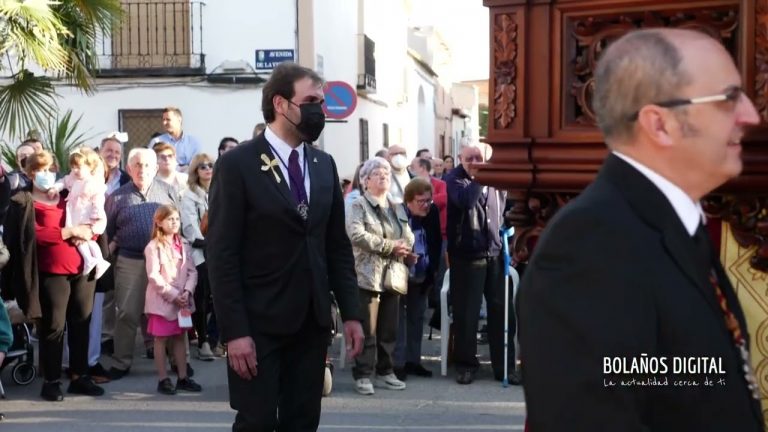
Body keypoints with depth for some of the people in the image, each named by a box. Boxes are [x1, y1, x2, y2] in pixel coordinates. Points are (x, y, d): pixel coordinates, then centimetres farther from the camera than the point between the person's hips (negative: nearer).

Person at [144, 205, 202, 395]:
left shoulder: (184, 245, 7)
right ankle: (163, 379, 9)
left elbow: (192, 271, 4)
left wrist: (187, 291, -12)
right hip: (162, 301, -5)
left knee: (179, 337, 11)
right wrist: (173, 295, -17)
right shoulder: (153, 247, -9)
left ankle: (183, 377, 18)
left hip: (182, 300, 5)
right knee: (161, 339, 3)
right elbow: (154, 276, -14)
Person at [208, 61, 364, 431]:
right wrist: (234, 331, -16)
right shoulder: (236, 164, -8)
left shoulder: (325, 165, 10)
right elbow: (222, 255, -12)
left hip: (312, 321, 5)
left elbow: (337, 246, 12)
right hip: (259, 323, -5)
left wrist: (350, 312, 6)